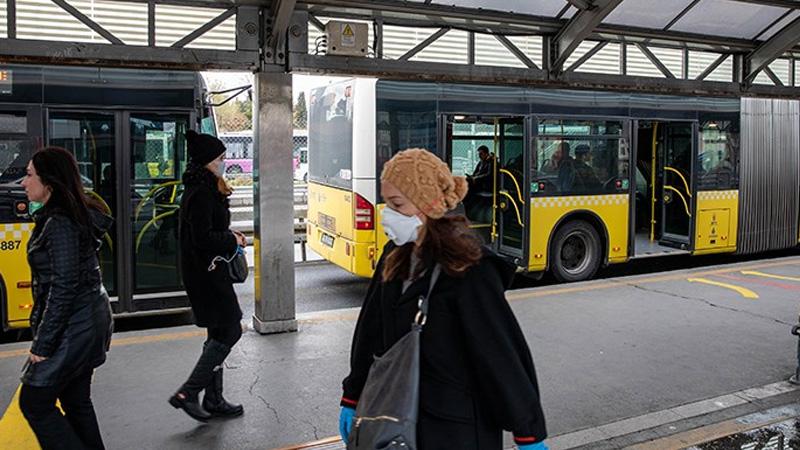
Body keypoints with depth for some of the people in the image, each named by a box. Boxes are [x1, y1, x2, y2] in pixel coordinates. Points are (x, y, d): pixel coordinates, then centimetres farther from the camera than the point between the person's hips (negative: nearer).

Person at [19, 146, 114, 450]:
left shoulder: (59, 224, -19)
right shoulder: (77, 215, 10)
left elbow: (63, 289, -22)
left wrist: (42, 345, -17)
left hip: (73, 327, -9)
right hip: (88, 321, 9)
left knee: (34, 403, 3)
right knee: (76, 401, 17)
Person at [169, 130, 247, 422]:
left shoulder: (202, 190, 13)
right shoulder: (201, 193, -18)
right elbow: (202, 238, -24)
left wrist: (229, 237, 6)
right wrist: (232, 240, -10)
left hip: (207, 271, 10)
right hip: (206, 274, -10)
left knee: (219, 335, 14)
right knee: (230, 331, -4)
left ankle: (214, 401, 23)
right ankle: (187, 393, 3)